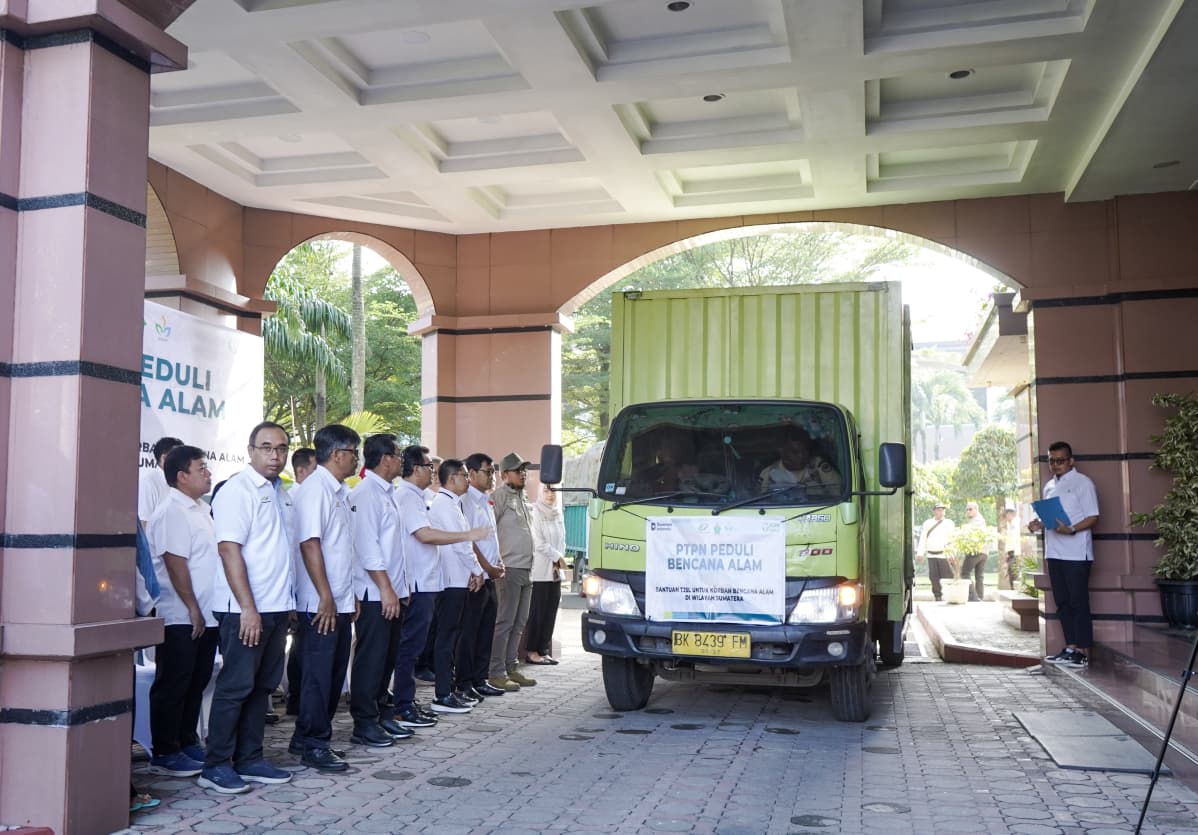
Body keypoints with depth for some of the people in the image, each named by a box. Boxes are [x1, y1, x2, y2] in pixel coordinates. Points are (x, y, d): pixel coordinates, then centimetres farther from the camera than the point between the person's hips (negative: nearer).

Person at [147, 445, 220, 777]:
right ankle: (165, 752, 9)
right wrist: (192, 609, -17)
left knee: (196, 684, 15)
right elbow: (175, 564, -19)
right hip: (181, 618, -9)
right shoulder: (172, 512, -14)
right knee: (173, 686, 0)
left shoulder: (200, 509, 15)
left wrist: (203, 610, 16)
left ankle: (187, 743, 25)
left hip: (205, 615, 9)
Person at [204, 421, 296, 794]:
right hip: (245, 609, -8)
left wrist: (287, 603, 14)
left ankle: (249, 759, 20)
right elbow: (229, 550, -17)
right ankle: (215, 766, 7)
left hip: (276, 607, 8)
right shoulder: (238, 490, -10)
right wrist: (248, 608, -20)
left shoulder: (280, 493, 14)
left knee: (263, 686, 12)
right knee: (235, 686, -3)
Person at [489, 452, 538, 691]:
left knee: (519, 622, 12)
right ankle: (496, 673, -3)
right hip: (509, 569, -9)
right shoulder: (500, 496, -9)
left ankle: (511, 668, 20)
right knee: (504, 622, -7)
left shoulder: (521, 498, 19)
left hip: (526, 569, 9)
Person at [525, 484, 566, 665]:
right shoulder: (536, 513, -7)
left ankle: (544, 650, 12)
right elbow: (539, 543, -11)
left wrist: (558, 561, 1)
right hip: (540, 570, -7)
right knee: (537, 612, -5)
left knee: (551, 611, 6)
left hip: (555, 571, 7)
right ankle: (531, 652, 1)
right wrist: (558, 557, -8)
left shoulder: (558, 514, 14)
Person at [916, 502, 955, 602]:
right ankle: (937, 597, 12)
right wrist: (920, 552, 6)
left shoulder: (949, 523, 7)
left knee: (947, 577, -8)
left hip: (944, 555, -3)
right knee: (934, 577, 4)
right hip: (931, 555, 3)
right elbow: (923, 539, 14)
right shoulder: (928, 523, 14)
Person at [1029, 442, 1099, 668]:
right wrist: (1040, 525, 3)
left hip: (1076, 554, -7)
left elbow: (1093, 518, -8)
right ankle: (1071, 648, 16)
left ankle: (1083, 653, -2)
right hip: (1054, 553, 7)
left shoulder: (1082, 483, -4)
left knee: (1079, 602, -4)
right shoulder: (1049, 486, 17)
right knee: (1062, 602, 9)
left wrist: (1071, 529, -24)